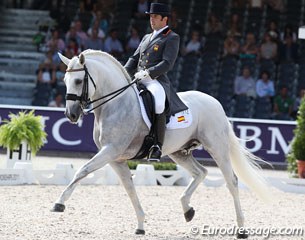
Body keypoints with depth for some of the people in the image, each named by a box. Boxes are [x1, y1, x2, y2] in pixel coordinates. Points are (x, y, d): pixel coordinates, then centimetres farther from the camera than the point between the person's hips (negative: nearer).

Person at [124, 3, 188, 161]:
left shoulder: (172, 38, 3)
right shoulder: (147, 38, 26)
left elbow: (167, 63, -9)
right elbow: (134, 59, 23)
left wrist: (147, 73, -20)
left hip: (157, 81, -8)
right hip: (139, 81, 8)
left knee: (158, 104, -38)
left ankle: (158, 146, -34)